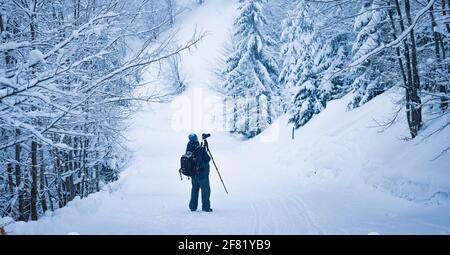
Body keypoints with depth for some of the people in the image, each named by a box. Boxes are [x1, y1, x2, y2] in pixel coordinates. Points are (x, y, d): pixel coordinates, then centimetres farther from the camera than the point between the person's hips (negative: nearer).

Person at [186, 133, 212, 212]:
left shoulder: (188, 149, -1)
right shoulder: (200, 149, -20)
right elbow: (208, 159, -17)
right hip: (202, 172, -6)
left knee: (195, 188, 17)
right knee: (205, 189, 4)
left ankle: (193, 207, 20)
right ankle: (206, 207, 4)